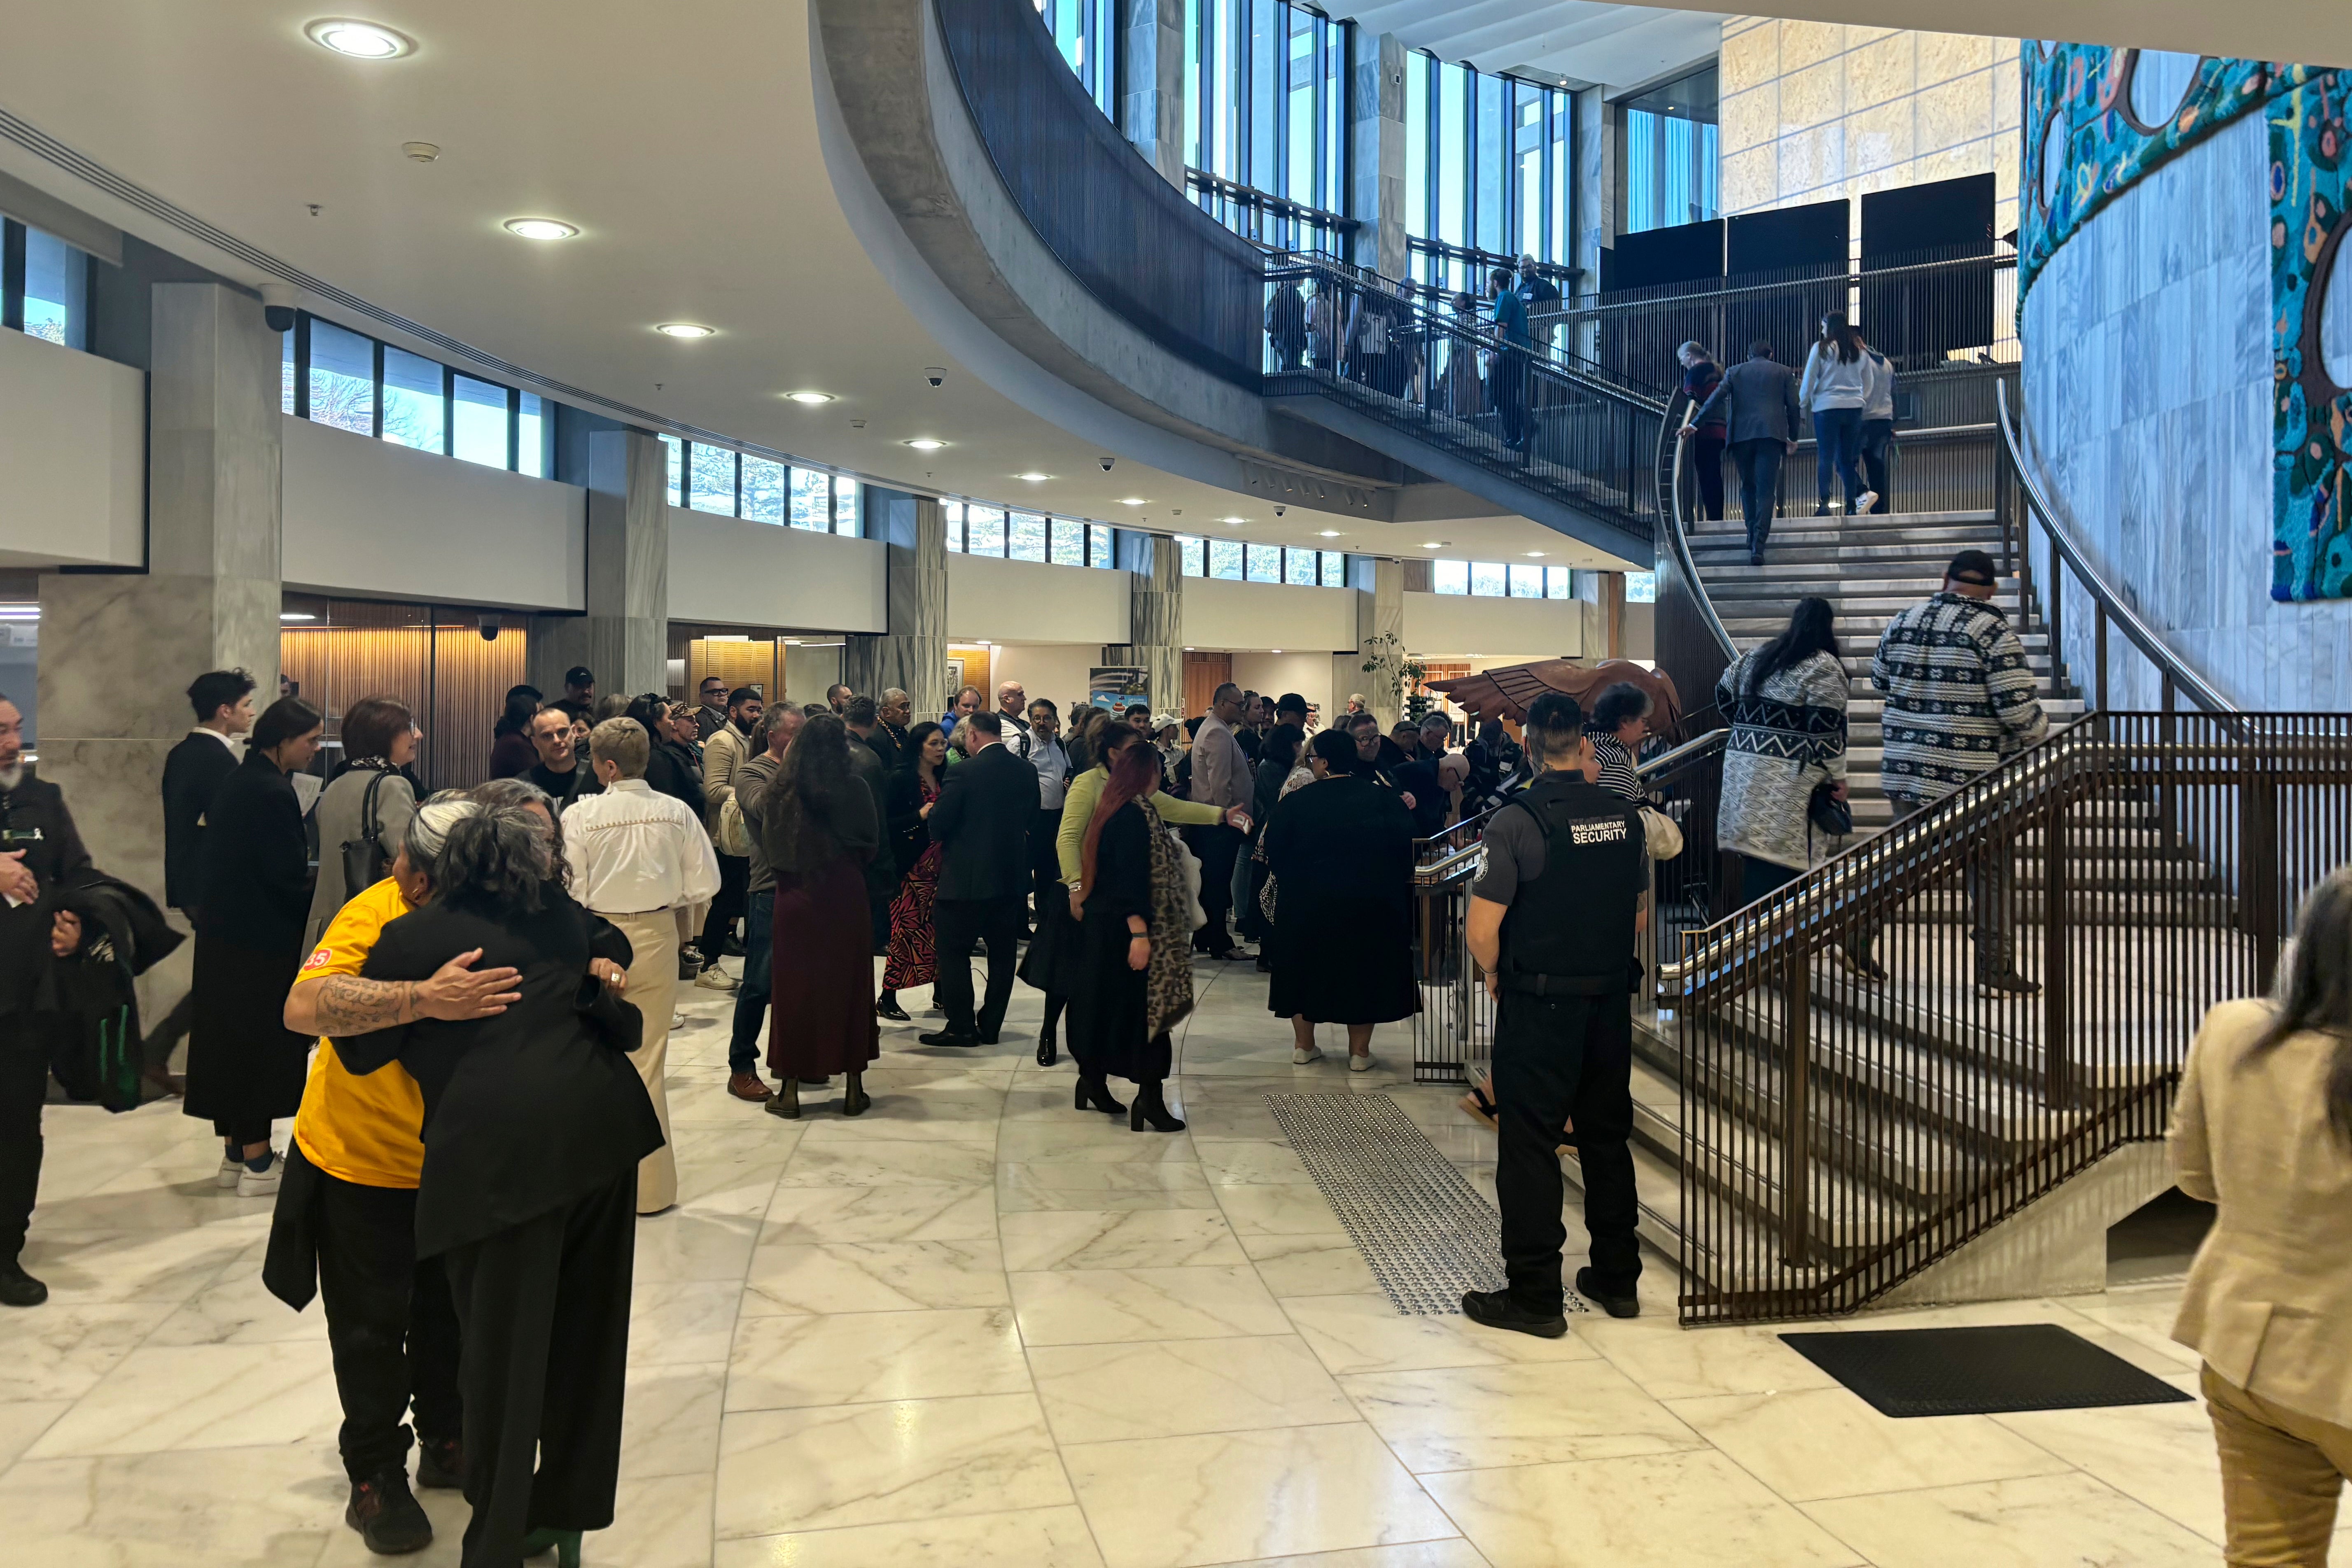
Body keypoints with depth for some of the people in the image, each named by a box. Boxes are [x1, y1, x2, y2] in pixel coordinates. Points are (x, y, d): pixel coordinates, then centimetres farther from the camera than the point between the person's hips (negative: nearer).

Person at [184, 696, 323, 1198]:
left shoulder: (237, 782, 10)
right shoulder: (273, 794, -19)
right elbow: (290, 879, -20)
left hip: (225, 935, 9)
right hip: (262, 942, -9)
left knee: (230, 1038, 14)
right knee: (264, 1043, 0)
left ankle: (235, 1154, 25)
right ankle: (257, 1164, 7)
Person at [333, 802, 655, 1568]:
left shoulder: (411, 938, 5)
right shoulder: (558, 916, 16)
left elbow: (360, 1047, 12)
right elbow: (612, 946, 34)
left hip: (503, 1150, -4)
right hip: (604, 1126, 5)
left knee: (502, 1352, 8)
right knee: (585, 1333, 17)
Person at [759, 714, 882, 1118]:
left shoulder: (780, 791, -5)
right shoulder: (854, 789, -9)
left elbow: (768, 846, 4)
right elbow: (873, 843, -1)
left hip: (795, 899, 1)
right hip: (845, 897, -1)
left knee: (794, 988, 10)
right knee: (849, 985, 11)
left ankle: (790, 1089, 13)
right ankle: (853, 1088, 16)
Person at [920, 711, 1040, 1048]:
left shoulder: (964, 773, -15)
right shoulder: (1027, 771, 2)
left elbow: (938, 826, -13)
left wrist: (928, 815, 8)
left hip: (967, 878, -6)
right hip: (1012, 877, 6)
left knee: (954, 951, 5)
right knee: (1002, 953, 12)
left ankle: (961, 1026, 5)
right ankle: (990, 1026, 18)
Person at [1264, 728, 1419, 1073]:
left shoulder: (1296, 802, -7)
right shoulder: (1383, 798, -6)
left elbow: (1274, 851, -2)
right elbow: (1408, 846, -5)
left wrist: (1290, 883, 13)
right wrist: (1396, 882, 9)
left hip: (1307, 902, 0)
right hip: (1371, 903, 0)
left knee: (1305, 967, 16)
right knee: (1365, 968, 11)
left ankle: (1304, 1045, 21)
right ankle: (1360, 1051, 13)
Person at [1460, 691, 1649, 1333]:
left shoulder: (1516, 822, -16)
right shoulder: (1625, 816, 2)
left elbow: (1482, 930, -18)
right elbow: (1639, 914, 12)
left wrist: (1495, 975, 1)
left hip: (1539, 1008, -6)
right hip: (1611, 1002, 6)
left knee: (1530, 1146, 3)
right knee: (1607, 1138, 18)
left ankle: (1534, 1296, 8)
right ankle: (1617, 1278, 29)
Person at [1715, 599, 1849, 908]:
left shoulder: (1753, 657, 14)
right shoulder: (1822, 666, -7)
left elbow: (1723, 696, 22)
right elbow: (1826, 728, -11)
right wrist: (1838, 776, -4)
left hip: (1744, 765, 7)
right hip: (1787, 778, -7)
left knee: (1757, 849, 13)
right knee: (1779, 861, -5)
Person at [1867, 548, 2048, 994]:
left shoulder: (1903, 623, 5)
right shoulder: (1994, 633, -12)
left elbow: (1880, 678, 21)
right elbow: (2019, 708, -15)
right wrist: (2039, 733, 6)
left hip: (1906, 770, 5)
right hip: (1973, 776, -5)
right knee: (1990, 875, 6)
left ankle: (1860, 945, 15)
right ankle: (1995, 971, 9)